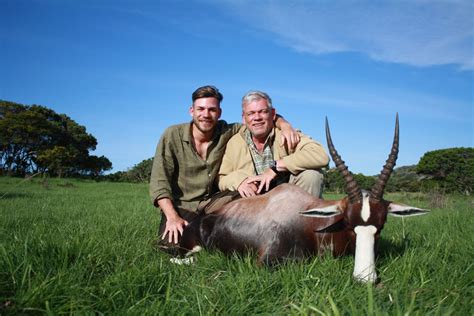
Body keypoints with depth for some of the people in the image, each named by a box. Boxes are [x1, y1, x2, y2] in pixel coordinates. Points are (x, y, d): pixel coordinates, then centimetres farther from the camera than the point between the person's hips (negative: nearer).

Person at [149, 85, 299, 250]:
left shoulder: (226, 132, -6)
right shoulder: (172, 136, -11)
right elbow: (159, 182, -13)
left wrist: (284, 124, -20)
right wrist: (172, 217, -25)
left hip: (212, 202, 3)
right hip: (181, 206, -2)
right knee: (172, 245, -28)